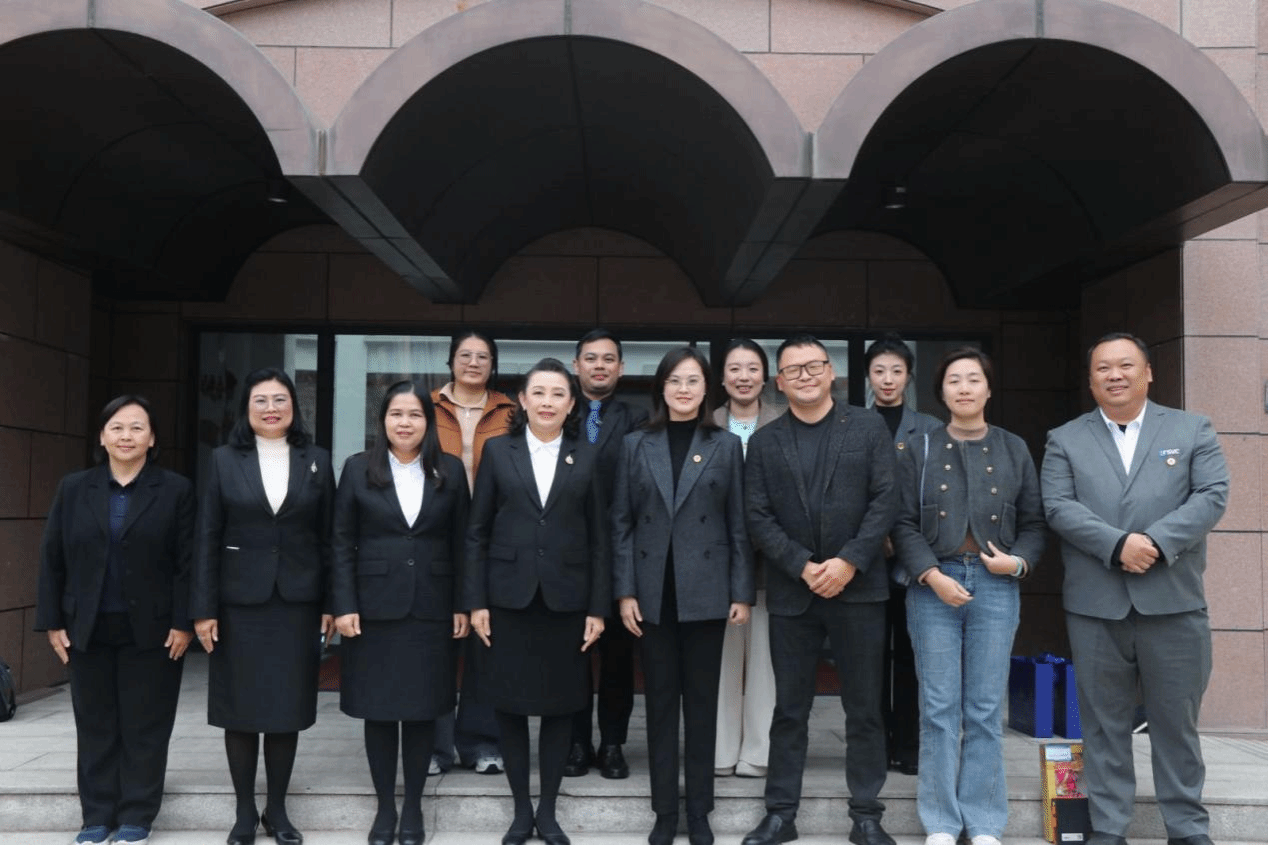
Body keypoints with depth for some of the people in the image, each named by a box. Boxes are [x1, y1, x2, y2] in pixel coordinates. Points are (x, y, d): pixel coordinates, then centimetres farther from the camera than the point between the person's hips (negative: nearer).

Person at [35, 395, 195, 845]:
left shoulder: (176, 489, -2)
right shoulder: (73, 489, 6)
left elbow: (187, 562, -4)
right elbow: (52, 559, 6)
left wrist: (183, 622, -10)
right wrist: (52, 621, 2)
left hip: (152, 630, -2)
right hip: (88, 630, 3)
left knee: (145, 725, 5)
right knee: (95, 724, 10)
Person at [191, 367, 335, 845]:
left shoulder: (317, 461, 4)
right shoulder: (224, 460, 2)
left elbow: (328, 537, 4)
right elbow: (207, 538, 0)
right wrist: (204, 607, -5)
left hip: (297, 603, 1)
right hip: (239, 601, 0)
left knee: (287, 708, 6)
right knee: (241, 710, 5)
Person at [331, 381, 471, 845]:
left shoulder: (451, 471, 4)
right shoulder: (358, 469, 3)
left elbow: (460, 543, 5)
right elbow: (342, 544, 2)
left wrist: (462, 605, 0)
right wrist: (343, 606, -6)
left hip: (431, 610, 0)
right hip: (374, 609, 0)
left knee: (422, 709, 7)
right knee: (378, 710, 5)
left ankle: (413, 807, 21)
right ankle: (385, 806, 20)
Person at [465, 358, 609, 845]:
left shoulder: (586, 458, 4)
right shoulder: (498, 451, 3)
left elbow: (599, 539, 4)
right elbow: (476, 531, 2)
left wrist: (598, 608, -2)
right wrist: (476, 601, -4)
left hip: (566, 599, 0)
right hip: (509, 597, 0)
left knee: (559, 705, 7)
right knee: (509, 704, 5)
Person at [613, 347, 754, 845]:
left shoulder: (726, 446, 5)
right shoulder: (636, 445, 6)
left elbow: (738, 524, 3)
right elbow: (622, 522, 4)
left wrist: (743, 593, -2)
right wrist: (625, 591, -3)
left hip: (706, 591, -1)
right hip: (653, 592, 1)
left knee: (702, 702, 6)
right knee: (660, 702, 7)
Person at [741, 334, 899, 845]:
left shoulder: (868, 427, 4)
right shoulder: (764, 442, 7)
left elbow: (885, 501, -3)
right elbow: (758, 519, 1)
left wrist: (848, 562, -13)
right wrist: (804, 567, -11)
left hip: (858, 587, -1)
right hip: (791, 592, 1)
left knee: (864, 708, 6)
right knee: (789, 708, 7)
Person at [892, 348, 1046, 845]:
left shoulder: (1014, 450, 10)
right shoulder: (919, 451, 6)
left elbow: (1033, 522, 10)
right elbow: (905, 523, 1)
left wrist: (1019, 561, -8)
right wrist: (932, 575, -11)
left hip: (996, 586, 1)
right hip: (933, 585, -1)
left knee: (986, 710, 4)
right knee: (939, 709, 2)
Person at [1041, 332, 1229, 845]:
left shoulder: (1193, 430, 8)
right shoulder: (1064, 440, 7)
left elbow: (1212, 496, -3)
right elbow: (1059, 507, -4)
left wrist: (1156, 542, -16)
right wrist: (1117, 544, -18)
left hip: (1174, 603, 0)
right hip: (1095, 606, 0)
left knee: (1177, 722, 8)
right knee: (1103, 723, 8)